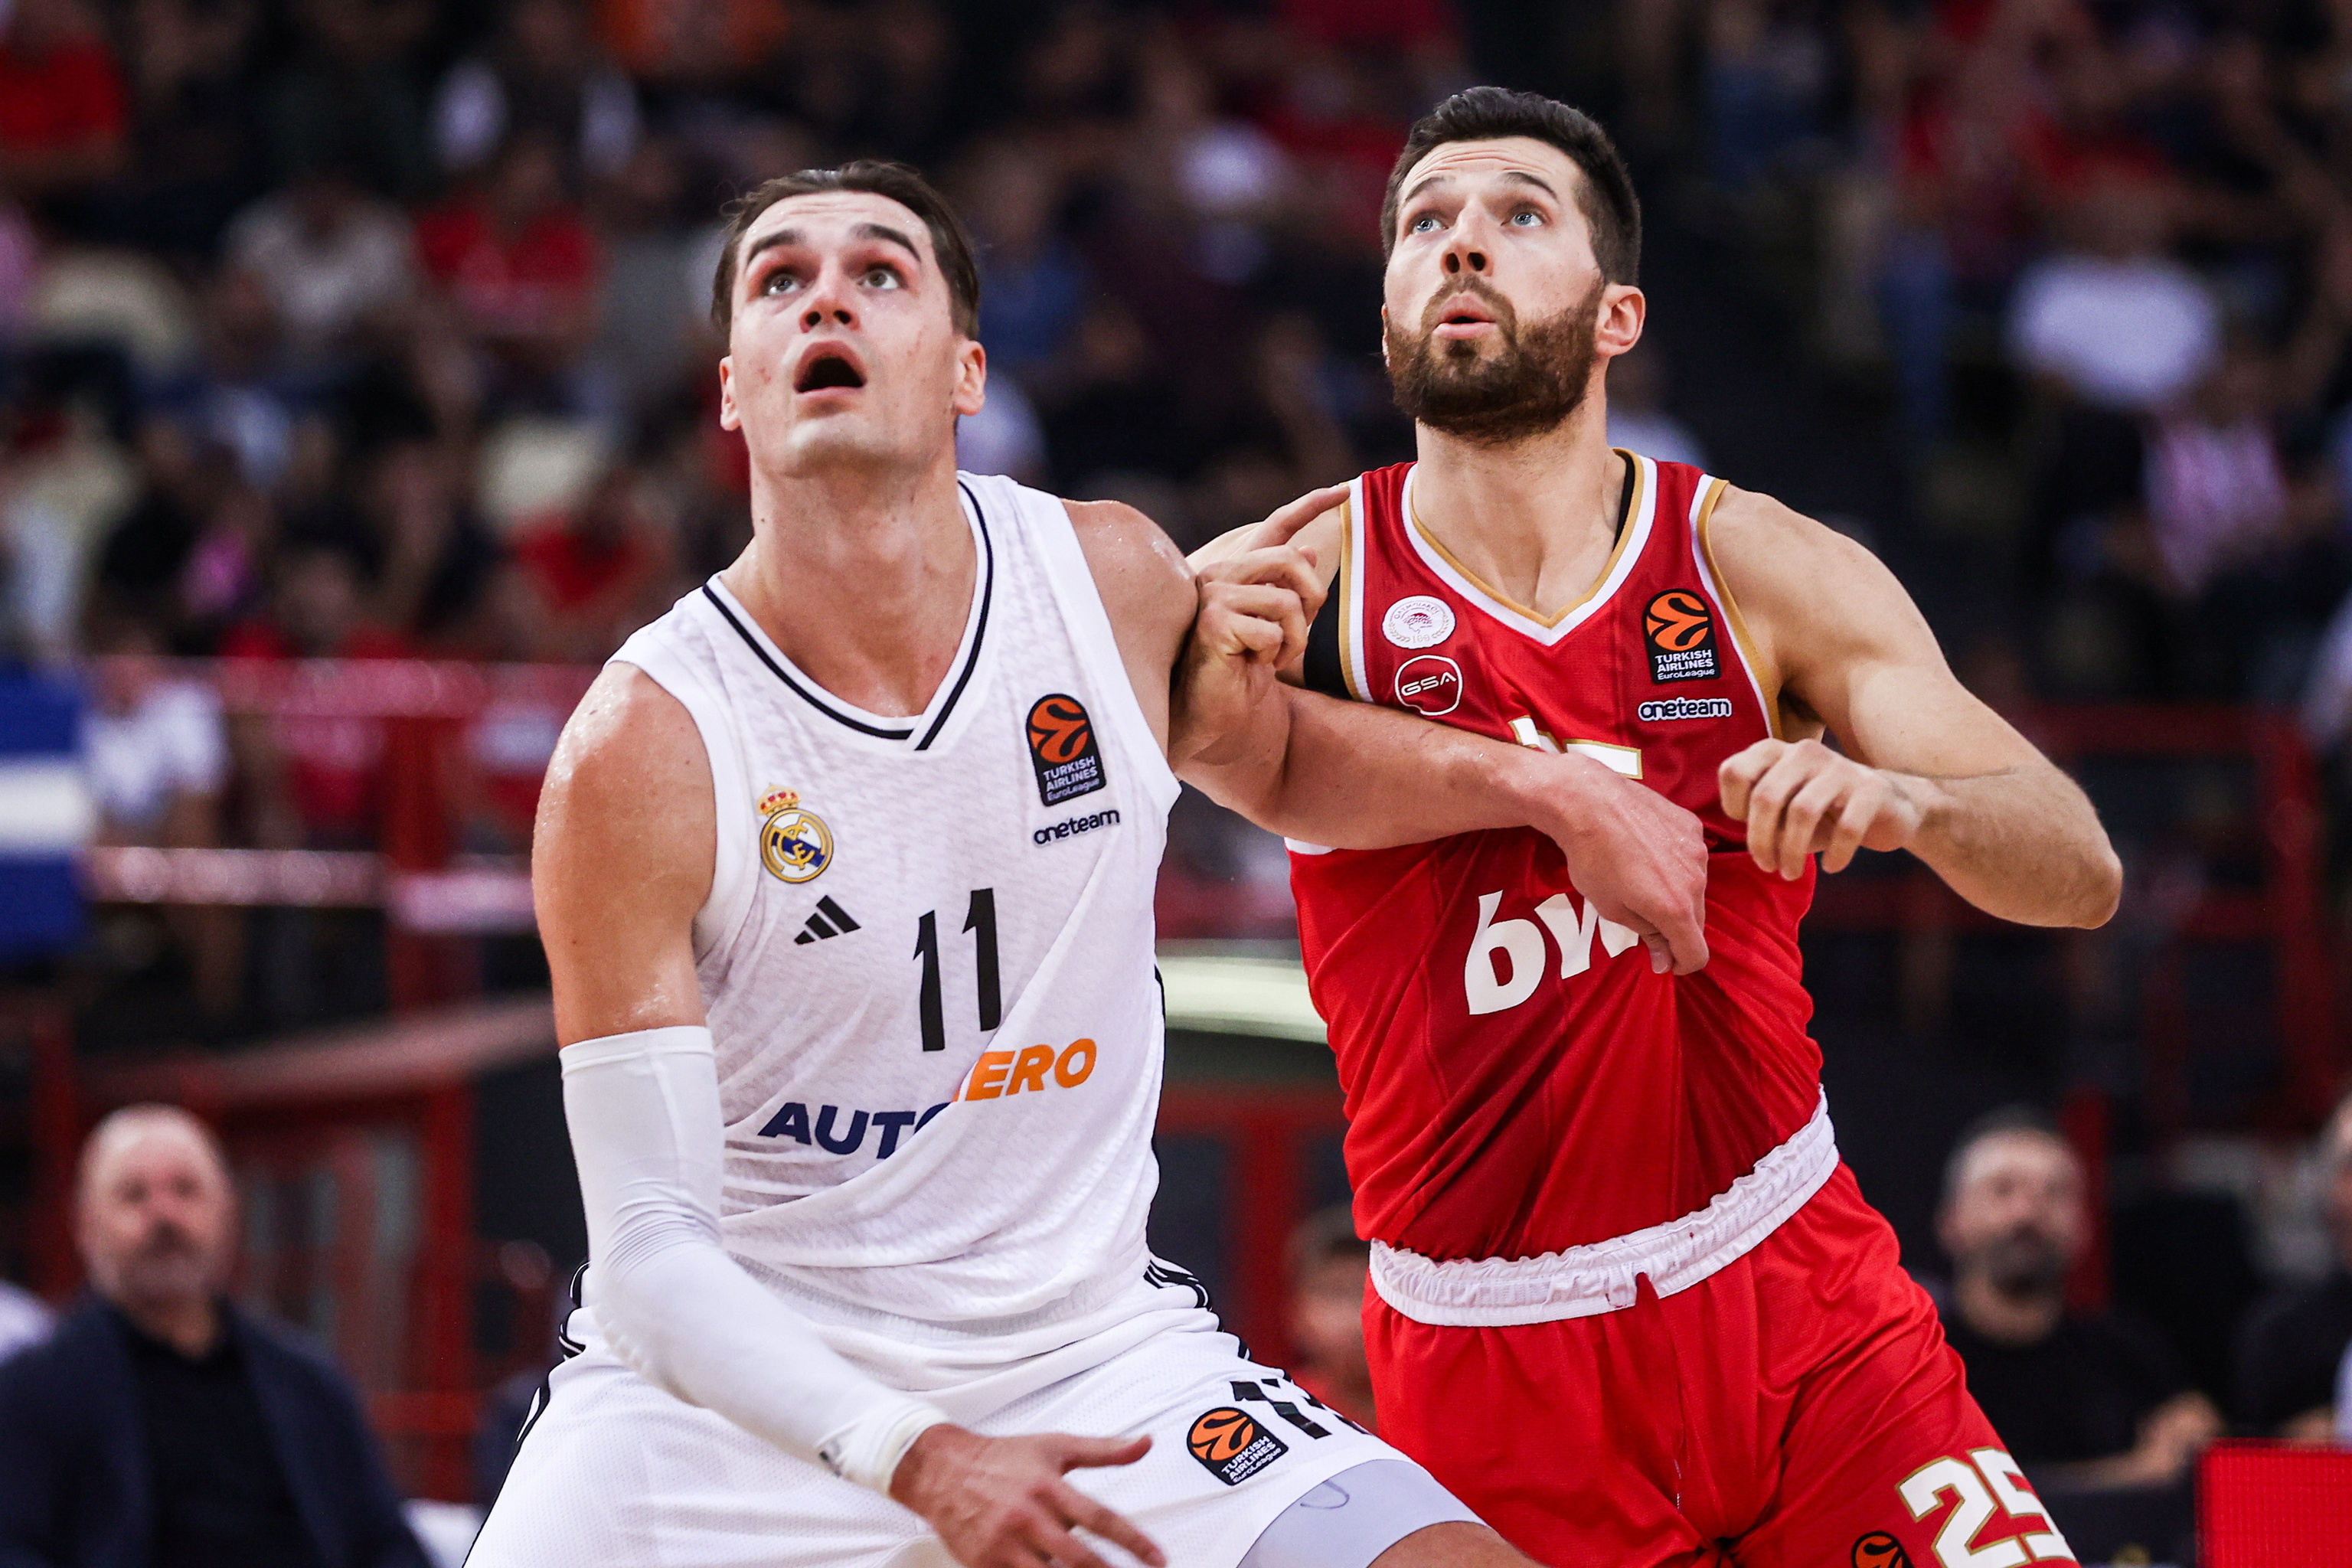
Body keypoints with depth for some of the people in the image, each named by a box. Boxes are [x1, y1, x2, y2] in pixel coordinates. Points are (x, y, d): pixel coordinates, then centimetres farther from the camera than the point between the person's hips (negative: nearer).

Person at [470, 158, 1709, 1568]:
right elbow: (650, 1242, -19)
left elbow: (1257, 743, 23)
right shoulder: (645, 748, -17)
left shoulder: (1111, 576, -4)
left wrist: (1548, 790, 11)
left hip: (1085, 1339, 3)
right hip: (747, 1380, -3)